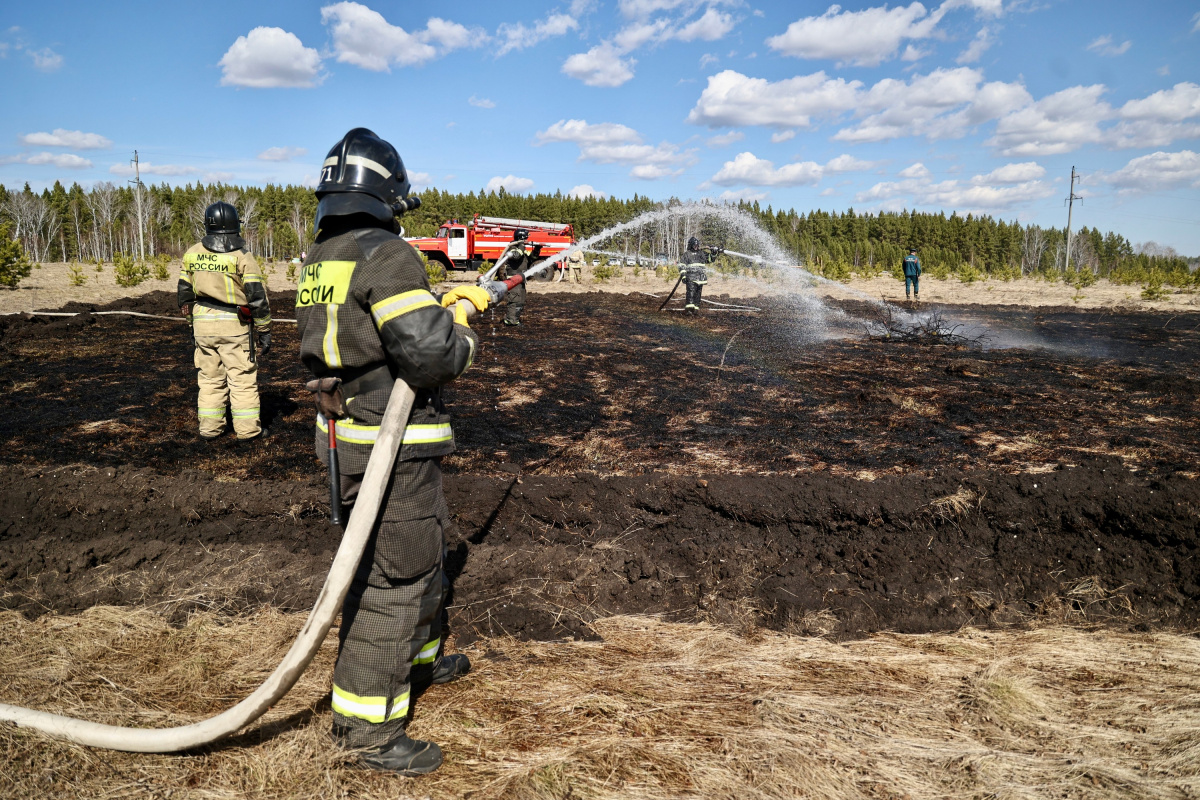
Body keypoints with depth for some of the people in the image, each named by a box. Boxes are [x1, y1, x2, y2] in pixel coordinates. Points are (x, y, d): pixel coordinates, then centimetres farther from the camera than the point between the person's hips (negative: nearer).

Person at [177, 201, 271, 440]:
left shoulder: (192, 253, 6)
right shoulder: (241, 256, -10)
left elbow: (184, 293, 11)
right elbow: (258, 297, -12)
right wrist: (264, 331, -5)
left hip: (202, 324, 5)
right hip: (233, 326, -4)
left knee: (209, 377, 14)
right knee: (242, 378, 3)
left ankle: (209, 427, 18)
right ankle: (247, 428, 6)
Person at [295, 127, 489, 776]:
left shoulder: (319, 260, 10)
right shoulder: (386, 256, -20)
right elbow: (430, 353, -27)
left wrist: (454, 304, 21)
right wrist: (464, 341, -5)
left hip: (346, 434, 10)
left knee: (424, 552, 25)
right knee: (392, 577, 0)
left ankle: (420, 658, 44)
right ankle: (367, 728, 12)